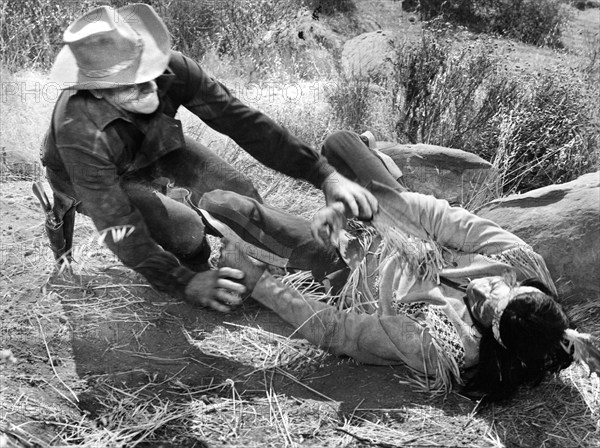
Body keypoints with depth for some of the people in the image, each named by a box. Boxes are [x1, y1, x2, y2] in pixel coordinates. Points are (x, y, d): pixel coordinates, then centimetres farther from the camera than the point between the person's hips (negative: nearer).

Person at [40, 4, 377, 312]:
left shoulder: (171, 70, -33)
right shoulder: (81, 133, -42)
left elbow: (242, 121, -30)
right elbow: (117, 226, -37)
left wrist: (325, 176, -34)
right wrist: (183, 283, -40)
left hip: (155, 153, 4)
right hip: (101, 181, -4)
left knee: (236, 191, -11)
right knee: (184, 230, -27)